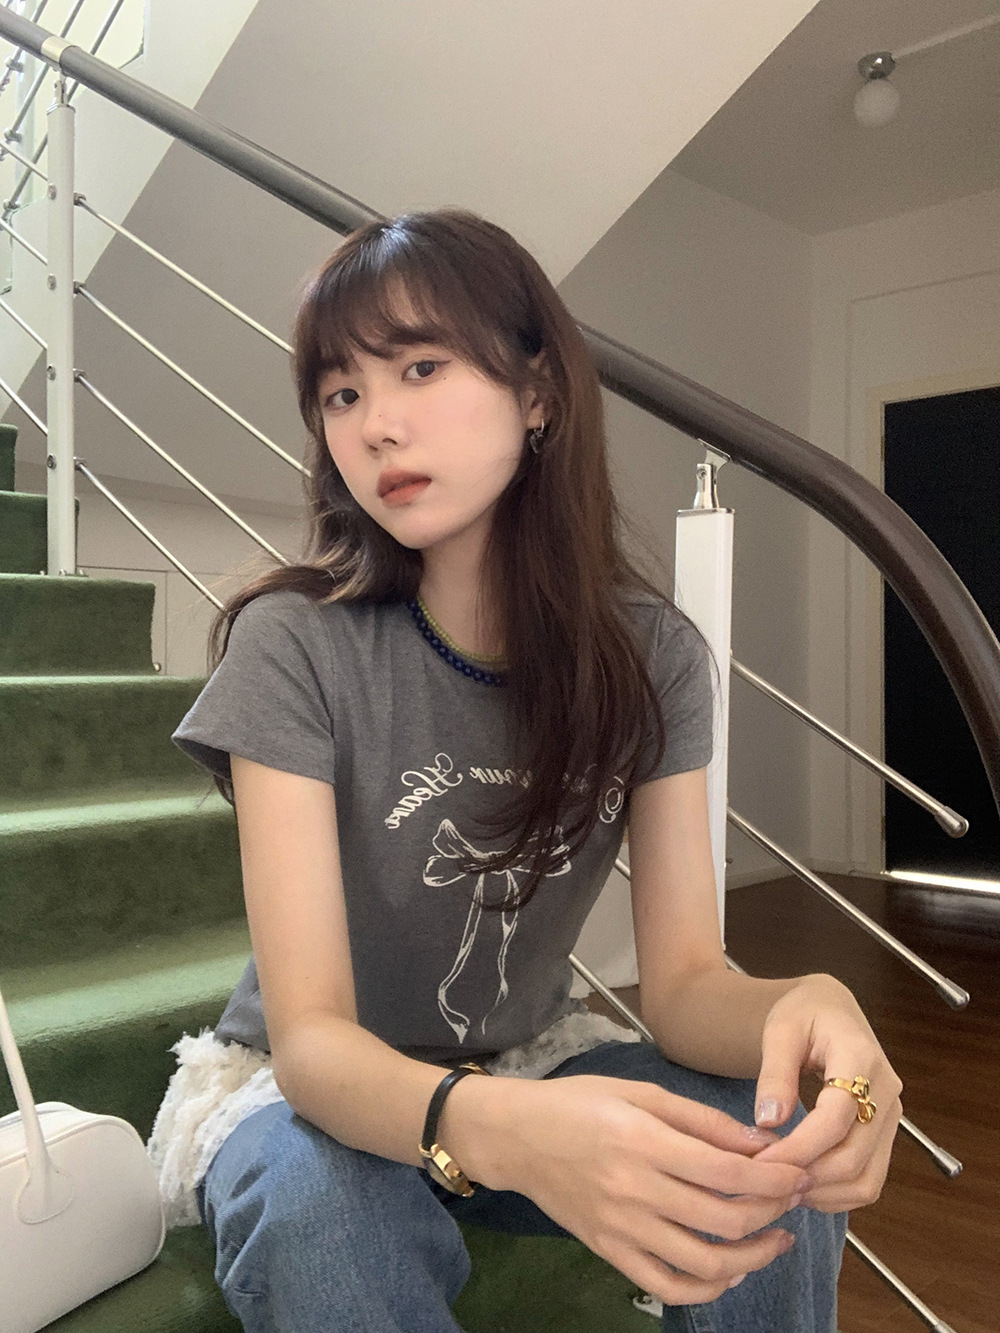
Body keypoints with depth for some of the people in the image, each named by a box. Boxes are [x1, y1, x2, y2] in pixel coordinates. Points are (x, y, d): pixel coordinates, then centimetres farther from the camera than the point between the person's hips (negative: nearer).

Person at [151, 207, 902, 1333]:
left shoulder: (651, 654, -11)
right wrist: (494, 1129, -47)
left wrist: (805, 1006, -37)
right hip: (310, 1089, -2)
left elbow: (684, 980, -13)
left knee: (778, 1160, -23)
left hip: (534, 1060, 3)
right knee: (320, 1218, -36)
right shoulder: (295, 648, -22)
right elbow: (311, 1035, -25)